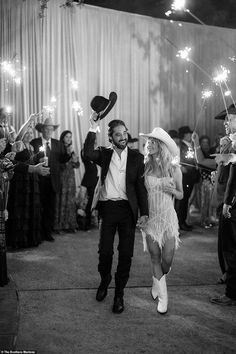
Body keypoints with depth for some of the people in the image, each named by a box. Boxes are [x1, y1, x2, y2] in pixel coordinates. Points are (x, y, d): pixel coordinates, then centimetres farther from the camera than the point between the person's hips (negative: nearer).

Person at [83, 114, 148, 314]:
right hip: (108, 208, 0)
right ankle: (105, 280, 33)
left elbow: (141, 187, 4)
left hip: (128, 209, 0)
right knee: (105, 251, 4)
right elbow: (88, 153, -16)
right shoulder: (104, 154, 6)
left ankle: (119, 293, 16)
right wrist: (93, 128, -21)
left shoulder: (136, 157, 5)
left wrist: (144, 213, -2)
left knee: (126, 253, 2)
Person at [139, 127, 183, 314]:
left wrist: (172, 190, -15)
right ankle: (162, 295, 17)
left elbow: (181, 195, 6)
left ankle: (158, 281, 34)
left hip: (168, 217, 0)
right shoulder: (144, 167, -2)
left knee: (167, 259, 0)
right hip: (150, 217, 0)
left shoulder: (174, 169, -3)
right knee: (155, 257, 3)